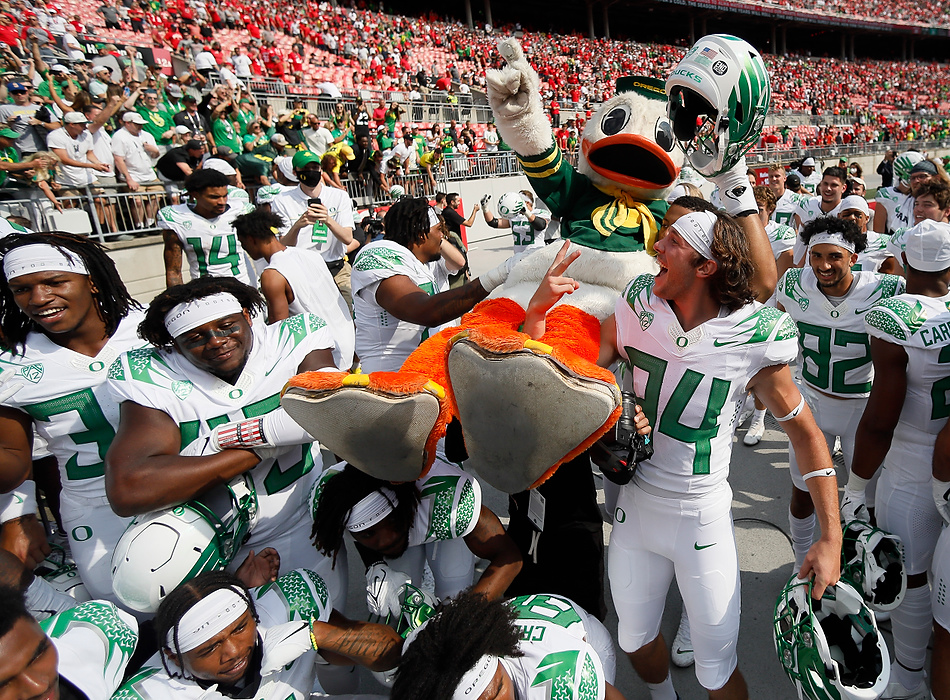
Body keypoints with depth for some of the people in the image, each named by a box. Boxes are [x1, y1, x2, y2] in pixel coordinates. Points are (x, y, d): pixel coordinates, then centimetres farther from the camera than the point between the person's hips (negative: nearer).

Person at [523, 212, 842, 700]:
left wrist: (831, 538, -8)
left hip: (703, 520, -3)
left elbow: (804, 431, -5)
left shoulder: (752, 341, -16)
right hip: (634, 507, 4)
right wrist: (537, 311, -26)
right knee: (635, 640, 25)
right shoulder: (637, 312, -9)